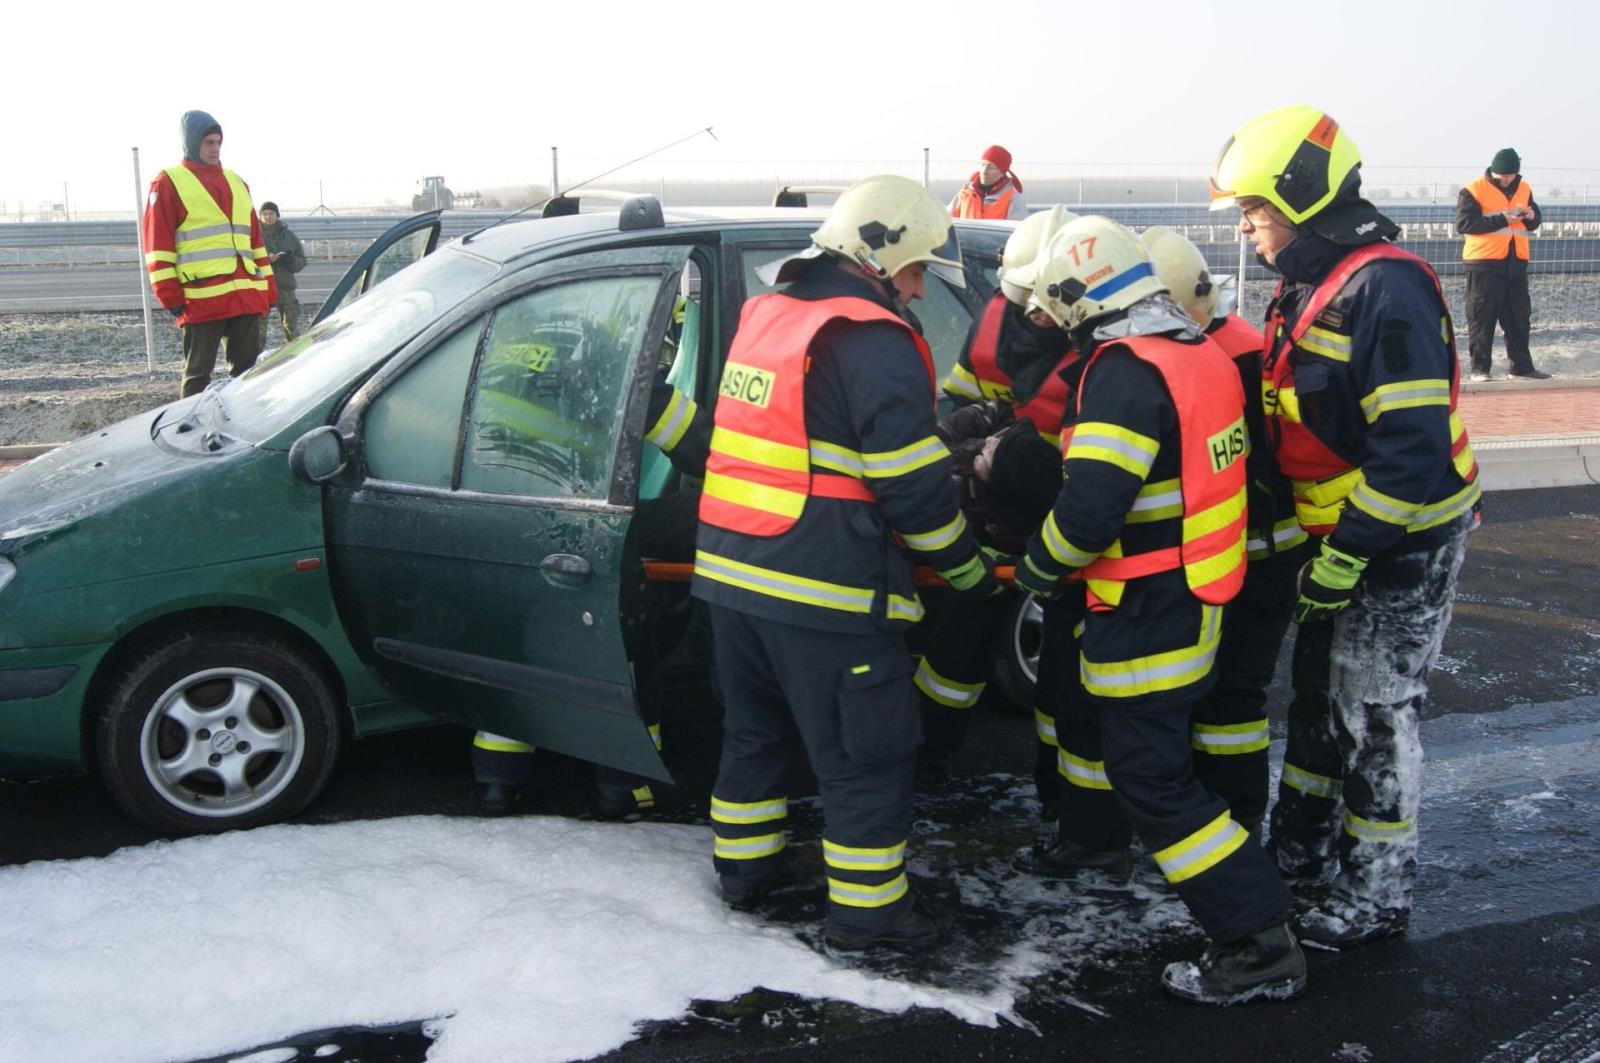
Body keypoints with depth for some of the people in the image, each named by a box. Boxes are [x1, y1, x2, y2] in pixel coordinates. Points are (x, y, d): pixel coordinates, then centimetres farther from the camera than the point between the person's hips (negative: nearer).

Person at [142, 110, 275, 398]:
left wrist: (268, 287, 18)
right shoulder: (169, 182, 2)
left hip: (247, 296, 6)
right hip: (201, 299, -6)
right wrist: (170, 295, -10)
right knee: (198, 374, 0)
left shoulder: (236, 182, 21)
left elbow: (255, 238, 23)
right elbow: (158, 244, -3)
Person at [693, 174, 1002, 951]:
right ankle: (867, 911, 15)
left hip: (730, 572, 9)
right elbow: (913, 484, -15)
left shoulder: (766, 317, 13)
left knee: (755, 728, 23)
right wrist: (970, 571, -2)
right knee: (865, 755, 5)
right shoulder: (872, 341, -14)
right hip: (824, 594, -8)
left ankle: (744, 868, 36)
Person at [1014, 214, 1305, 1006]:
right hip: (1190, 594, 10)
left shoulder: (1126, 372, -23)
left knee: (1152, 777, -3)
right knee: (1097, 709, 28)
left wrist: (1039, 565, -9)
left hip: (1147, 612, -10)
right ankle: (1087, 837, 51)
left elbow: (1089, 507, -28)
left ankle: (1259, 946, -1)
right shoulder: (1202, 355, 7)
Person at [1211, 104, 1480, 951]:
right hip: (1342, 535, 10)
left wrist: (1347, 553, -24)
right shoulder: (1311, 286, 9)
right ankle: (1300, 854, 34)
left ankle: (1377, 893, 16)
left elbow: (1415, 444, -27)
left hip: (1402, 540, -10)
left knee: (1375, 713, 0)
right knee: (1318, 694, 18)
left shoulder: (1384, 288, -22)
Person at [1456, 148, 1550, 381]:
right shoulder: (1473, 191, -6)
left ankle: (1521, 367, 15)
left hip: (1516, 262, 6)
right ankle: (1479, 368, 3)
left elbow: (1534, 223, 18)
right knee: (1482, 317, -3)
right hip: (1485, 262, -6)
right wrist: (1502, 220, -19)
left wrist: (1531, 216, -7)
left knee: (1519, 317, 9)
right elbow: (1464, 224, -16)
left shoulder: (1524, 189, 12)